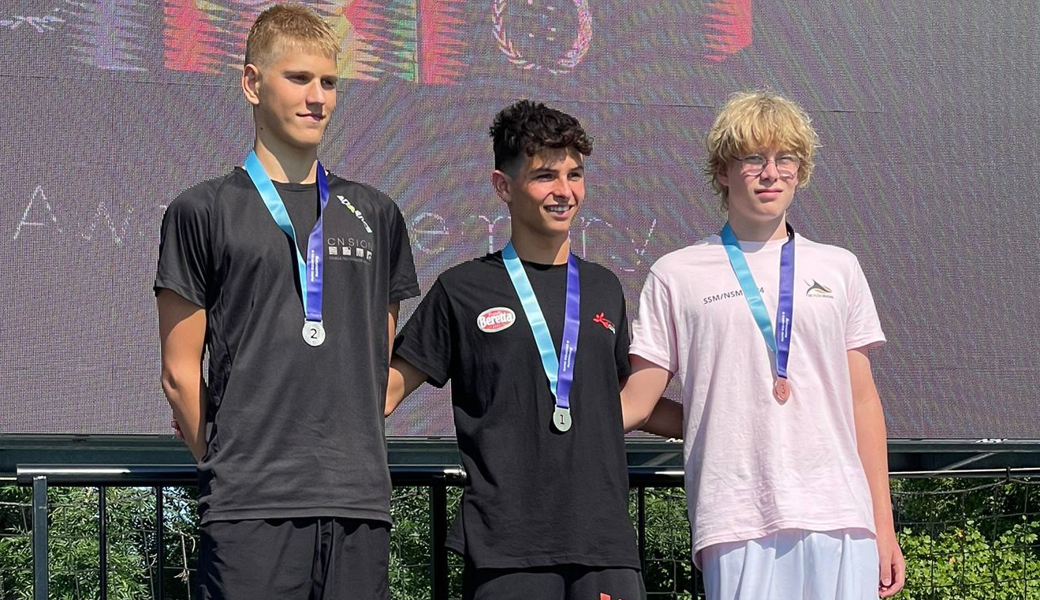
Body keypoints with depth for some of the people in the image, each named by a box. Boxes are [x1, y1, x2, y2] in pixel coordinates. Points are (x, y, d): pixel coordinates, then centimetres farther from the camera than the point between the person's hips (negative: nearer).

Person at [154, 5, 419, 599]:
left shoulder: (375, 214, 16)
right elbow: (181, 373, 4)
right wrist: (231, 467, 3)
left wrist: (352, 458, 14)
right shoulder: (205, 211, 4)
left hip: (359, 503, 4)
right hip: (250, 509, -4)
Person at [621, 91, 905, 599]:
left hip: (840, 519, 2)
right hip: (737, 523, -2)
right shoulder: (676, 276, 8)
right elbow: (636, 402, 8)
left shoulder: (837, 268, 15)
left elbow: (862, 399, 16)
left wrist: (883, 523, 13)